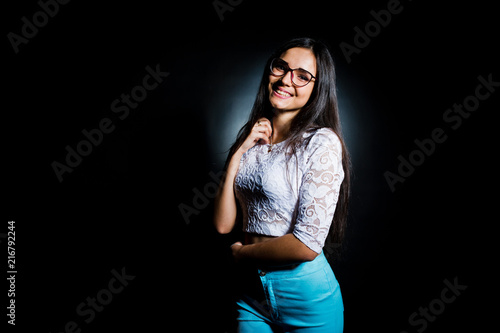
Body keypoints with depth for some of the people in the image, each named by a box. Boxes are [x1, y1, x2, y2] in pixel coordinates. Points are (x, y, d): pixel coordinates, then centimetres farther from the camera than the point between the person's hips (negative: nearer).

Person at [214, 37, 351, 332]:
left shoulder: (322, 143, -15)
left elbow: (307, 244, -20)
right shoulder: (250, 139, 3)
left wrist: (241, 252, -7)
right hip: (252, 291, 5)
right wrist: (239, 152, -10)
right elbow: (223, 224, -3)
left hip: (306, 297, -4)